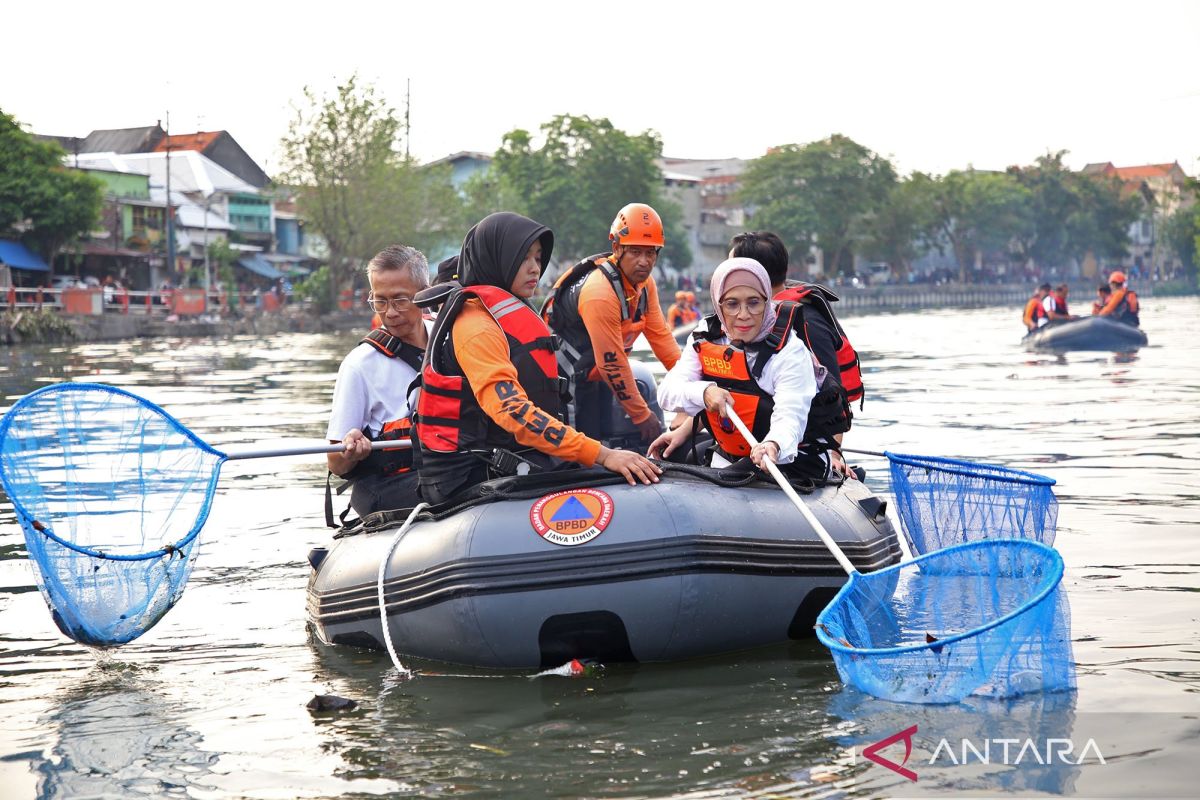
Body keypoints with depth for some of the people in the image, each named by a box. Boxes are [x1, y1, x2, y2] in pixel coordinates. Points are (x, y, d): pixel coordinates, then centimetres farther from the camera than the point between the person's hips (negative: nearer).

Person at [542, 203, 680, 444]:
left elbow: (660, 335, 1)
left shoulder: (645, 282, -1)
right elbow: (612, 363, -25)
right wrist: (642, 415, -18)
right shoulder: (600, 292, -29)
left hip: (597, 374, 9)